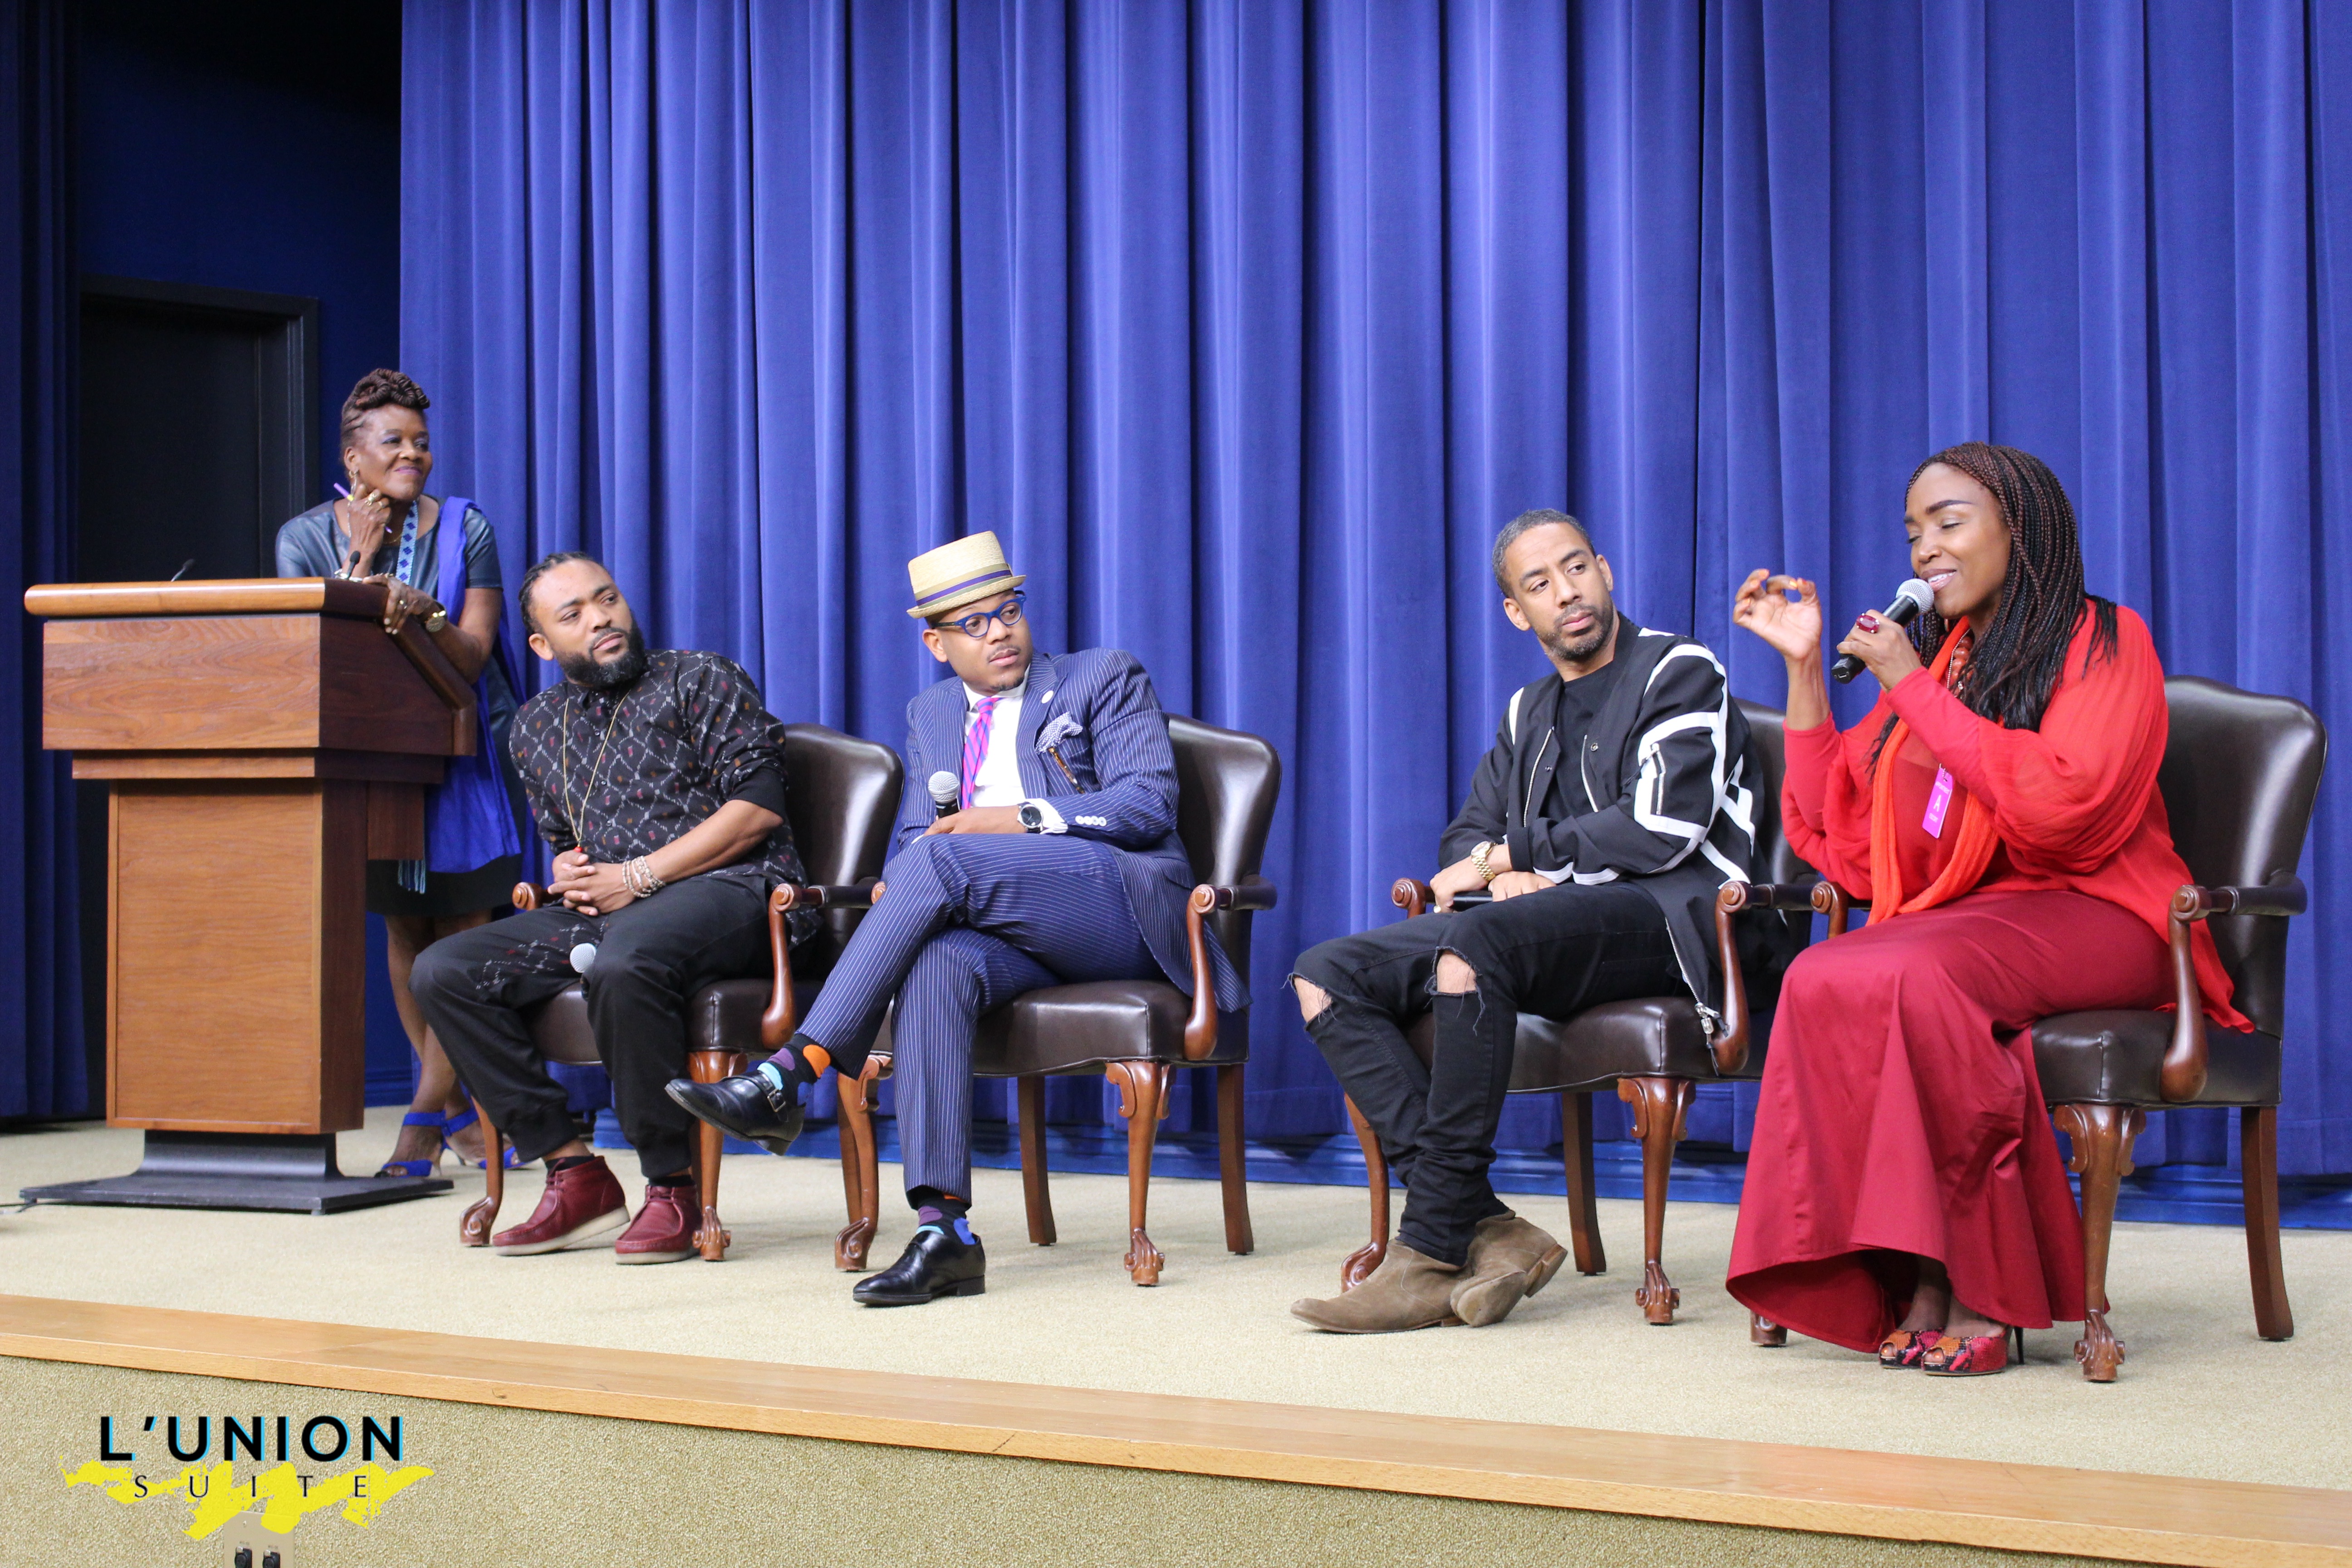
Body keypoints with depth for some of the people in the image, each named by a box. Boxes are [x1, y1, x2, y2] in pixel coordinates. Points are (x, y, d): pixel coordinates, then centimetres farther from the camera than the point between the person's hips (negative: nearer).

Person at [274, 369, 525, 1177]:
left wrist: (426, 616, -32)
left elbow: (473, 657, -12)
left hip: (466, 742, -2)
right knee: (403, 929, 4)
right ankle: (456, 1106, 15)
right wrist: (358, 567, -18)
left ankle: (425, 1119, -7)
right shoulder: (306, 537, -1)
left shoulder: (465, 529, -6)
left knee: (462, 928, -8)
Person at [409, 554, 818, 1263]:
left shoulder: (702, 682, 3)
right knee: (444, 972, -11)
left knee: (621, 964, -39)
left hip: (729, 888, -7)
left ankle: (673, 1188, -23)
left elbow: (758, 807, -8)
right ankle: (576, 1174, -10)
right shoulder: (537, 725, 21)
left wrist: (638, 876, -12)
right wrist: (568, 872, 5)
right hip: (601, 911, 7)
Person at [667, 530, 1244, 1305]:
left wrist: (1021, 820, -14)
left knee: (945, 860, -30)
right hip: (1009, 930, 4)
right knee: (937, 964, -34)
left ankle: (788, 1073, -34)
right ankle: (944, 1231, -39)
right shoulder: (932, 714, 26)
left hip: (1118, 904, -4)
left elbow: (1149, 804, -2)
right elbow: (912, 835, 19)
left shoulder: (1105, 679, 11)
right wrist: (902, 888, -6)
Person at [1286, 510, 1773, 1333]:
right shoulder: (1528, 714, 25)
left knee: (1472, 946, -38)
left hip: (1665, 916, -7)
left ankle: (1434, 1251, -33)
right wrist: (1506, 873, -2)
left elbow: (1660, 830, -10)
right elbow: (1464, 840, 24)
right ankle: (1486, 1227, -26)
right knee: (1324, 978, -13)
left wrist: (1508, 855, -4)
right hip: (1542, 917, 8)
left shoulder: (1680, 672, 3)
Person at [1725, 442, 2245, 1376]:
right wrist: (1803, 666, 11)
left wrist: (1914, 691, -11)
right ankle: (1914, 1282, -26)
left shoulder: (2104, 639, 2)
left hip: (2090, 917, -5)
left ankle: (1986, 1292, -24)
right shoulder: (1929, 659, 19)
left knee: (1914, 976, -34)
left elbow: (2059, 807, -17)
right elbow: (1839, 843, 13)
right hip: (1954, 921, 5)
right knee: (1820, 980, -27)